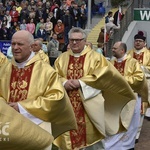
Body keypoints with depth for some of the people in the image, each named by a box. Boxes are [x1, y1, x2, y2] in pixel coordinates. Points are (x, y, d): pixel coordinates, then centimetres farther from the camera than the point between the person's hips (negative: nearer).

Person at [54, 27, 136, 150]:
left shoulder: (95, 57, 1)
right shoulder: (62, 58, 11)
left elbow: (101, 76, -10)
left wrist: (80, 82, -16)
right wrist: (64, 82, -14)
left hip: (88, 105, -3)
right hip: (67, 105, 3)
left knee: (90, 135, 2)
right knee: (67, 136, 5)